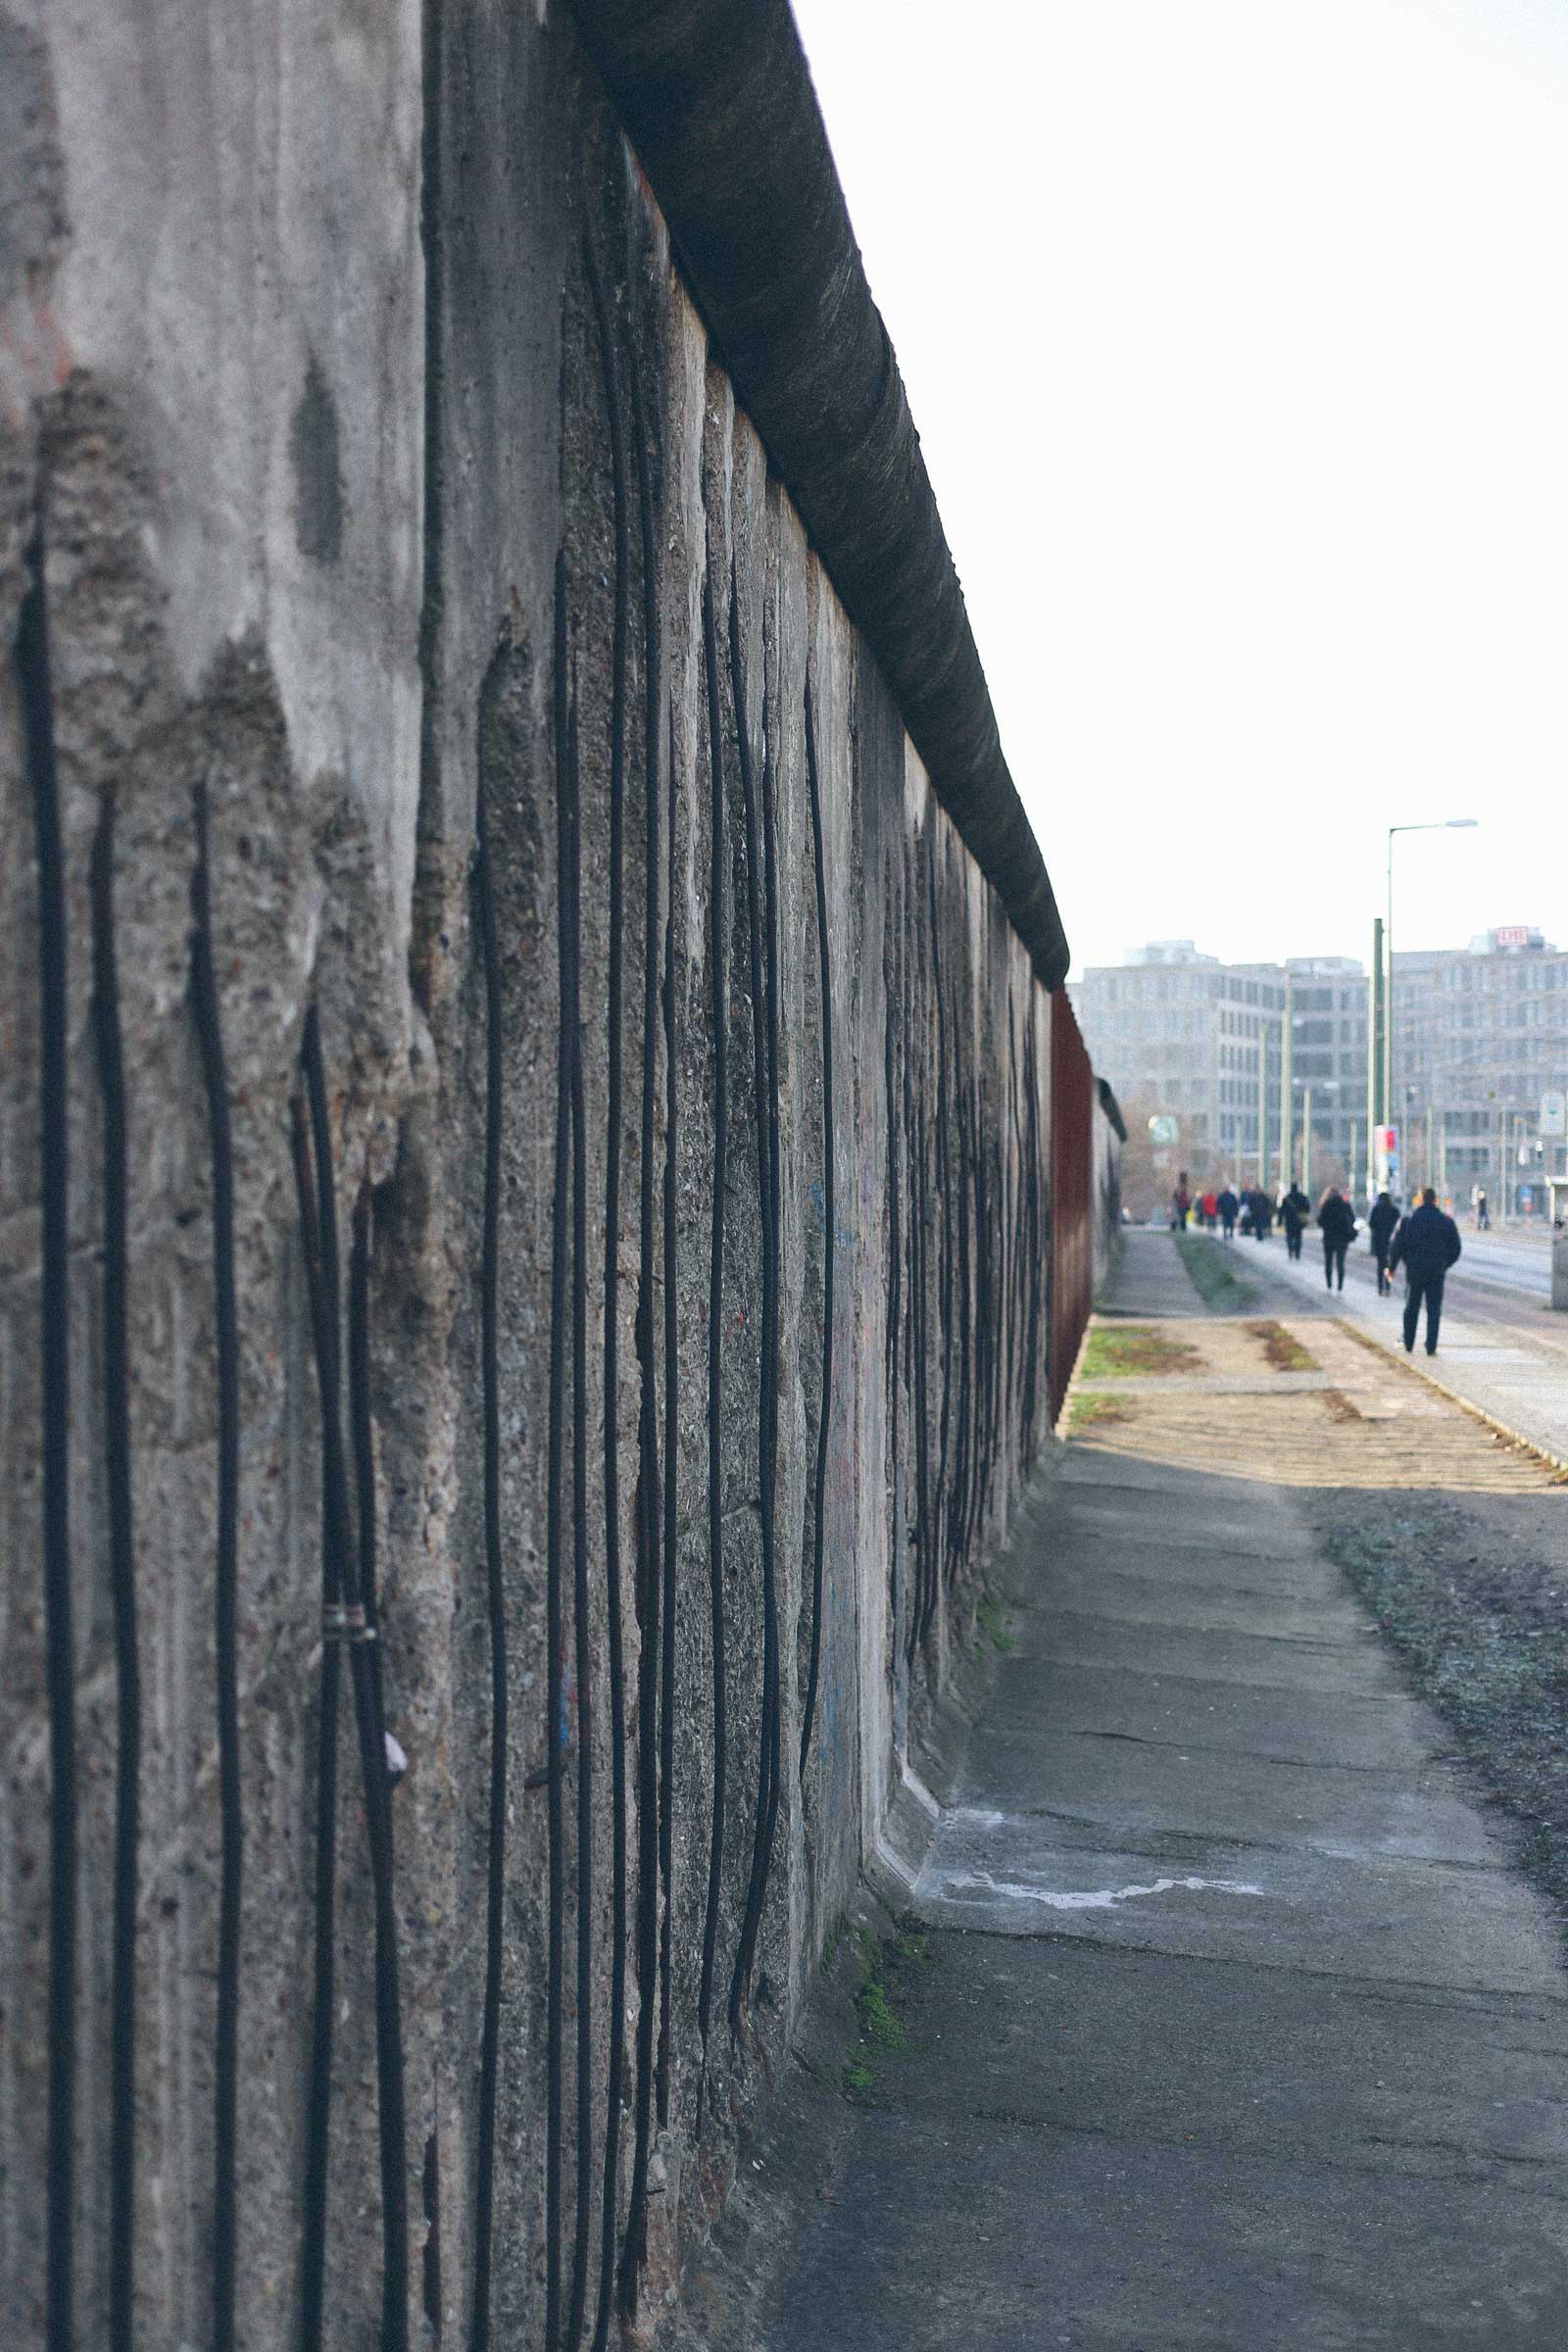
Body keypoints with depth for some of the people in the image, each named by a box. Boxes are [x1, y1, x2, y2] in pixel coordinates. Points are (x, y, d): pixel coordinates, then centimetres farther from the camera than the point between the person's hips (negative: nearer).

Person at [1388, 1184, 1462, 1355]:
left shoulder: (1409, 1220, -5)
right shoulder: (1446, 1222, -1)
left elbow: (1398, 1245, -4)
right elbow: (1455, 1248, 5)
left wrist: (1391, 1267, 6)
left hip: (1414, 1271, 0)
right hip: (1436, 1272, 0)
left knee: (1411, 1308, 13)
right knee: (1434, 1310, 3)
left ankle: (1409, 1345, 19)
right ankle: (1431, 1347, -3)